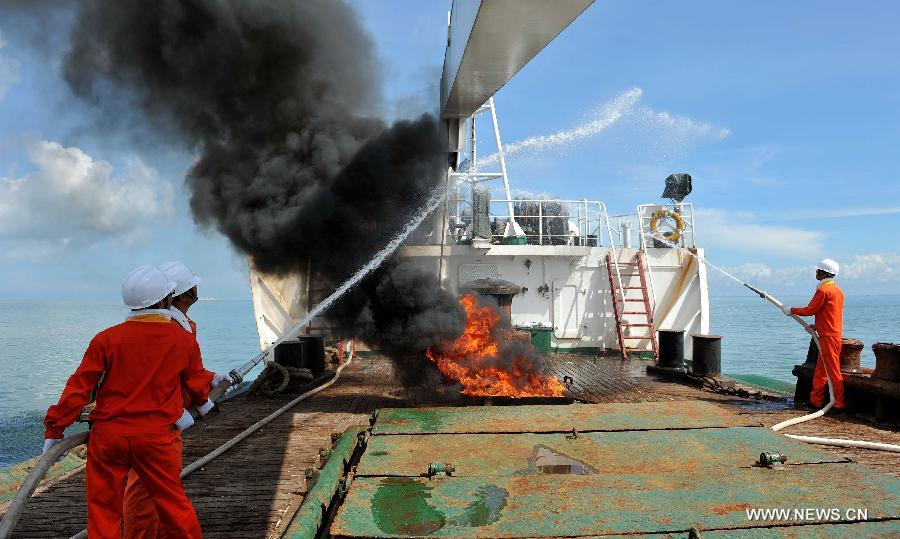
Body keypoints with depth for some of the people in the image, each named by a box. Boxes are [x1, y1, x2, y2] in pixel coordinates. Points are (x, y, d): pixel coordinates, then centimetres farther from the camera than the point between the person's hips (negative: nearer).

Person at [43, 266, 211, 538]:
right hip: (158, 437, 0)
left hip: (108, 436, 0)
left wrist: (54, 428, 5)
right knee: (173, 502, 13)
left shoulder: (107, 339, -4)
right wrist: (202, 399, 34)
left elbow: (79, 387, -4)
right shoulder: (185, 341, -1)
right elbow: (198, 388, 11)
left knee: (103, 508, 12)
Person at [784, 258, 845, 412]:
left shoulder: (823, 290, -15)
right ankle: (816, 400, 20)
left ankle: (840, 404, -2)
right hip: (834, 334, 10)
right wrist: (817, 326, 18)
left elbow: (810, 310, -13)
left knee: (833, 371, -6)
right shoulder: (837, 289, 16)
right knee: (820, 371, 14)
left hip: (828, 336, -10)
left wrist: (791, 310, 0)